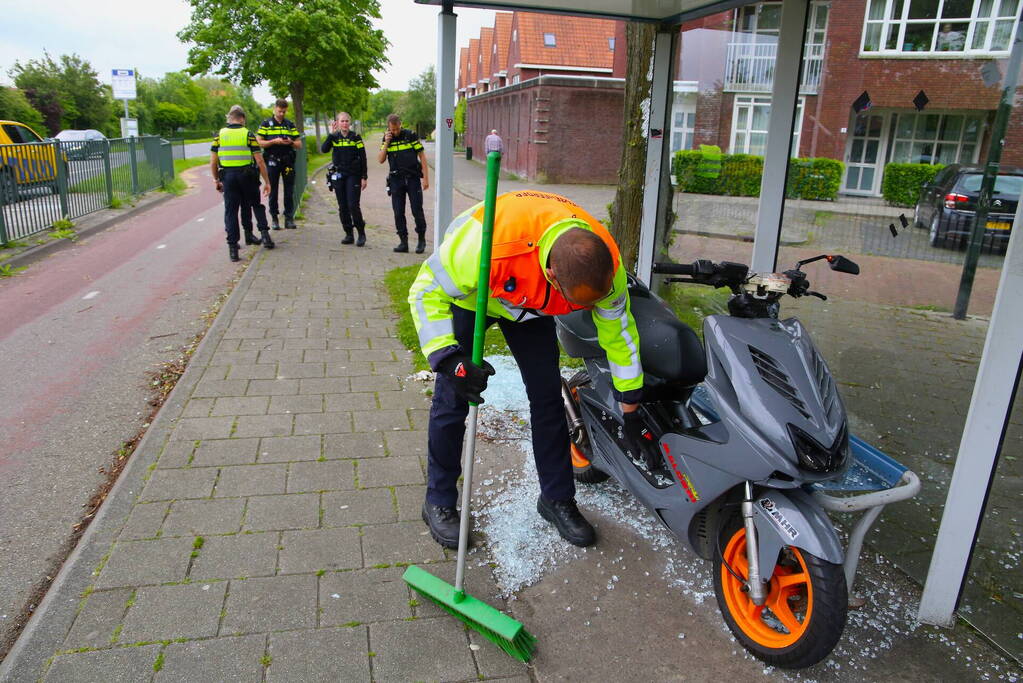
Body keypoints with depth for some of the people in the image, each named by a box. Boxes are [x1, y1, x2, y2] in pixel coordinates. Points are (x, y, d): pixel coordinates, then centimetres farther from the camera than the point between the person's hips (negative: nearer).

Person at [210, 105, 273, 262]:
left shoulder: (219, 135, 4)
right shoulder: (248, 135, -2)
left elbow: (213, 162, 3)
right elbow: (260, 161, -6)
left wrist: (216, 180, 14)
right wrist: (267, 182, 0)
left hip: (228, 177, 1)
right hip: (248, 177, -1)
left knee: (230, 211, 6)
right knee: (257, 206, 19)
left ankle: (233, 247, 2)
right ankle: (265, 235, 9)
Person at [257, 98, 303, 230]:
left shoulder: (290, 125, 11)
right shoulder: (266, 124, 4)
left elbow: (299, 145, 10)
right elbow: (259, 142, -3)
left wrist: (291, 142, -11)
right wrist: (274, 141, -15)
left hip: (288, 161, 2)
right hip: (272, 161, -2)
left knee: (289, 191, 2)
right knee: (273, 191, 3)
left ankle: (289, 218, 9)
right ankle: (274, 218, 10)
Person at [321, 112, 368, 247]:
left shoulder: (356, 137, -1)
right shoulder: (334, 137, 6)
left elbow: (363, 158, -1)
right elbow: (323, 149, -10)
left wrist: (364, 177, -4)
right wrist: (331, 134, -14)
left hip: (353, 175, -4)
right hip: (338, 175, 4)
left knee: (353, 205, -10)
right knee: (342, 207, 5)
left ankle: (361, 234, 3)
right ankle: (348, 234, 14)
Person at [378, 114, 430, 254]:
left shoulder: (411, 135, -4)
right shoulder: (387, 139, 7)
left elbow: (422, 156, -1)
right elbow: (380, 160, 3)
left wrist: (426, 177, -6)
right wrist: (386, 143, -9)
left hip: (413, 179, -3)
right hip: (396, 180, 3)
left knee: (417, 210, -4)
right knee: (398, 212, 1)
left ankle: (421, 240, 11)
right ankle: (403, 242, 8)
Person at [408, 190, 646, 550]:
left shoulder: (605, 264, -29)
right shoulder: (491, 242, -46)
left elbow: (619, 332, -12)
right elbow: (427, 290, -30)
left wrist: (631, 410, -4)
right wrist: (449, 359, -43)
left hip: (531, 304, 4)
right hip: (468, 293, -3)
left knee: (548, 396, 0)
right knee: (452, 398, -6)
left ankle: (557, 499, 18)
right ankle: (439, 503, 14)